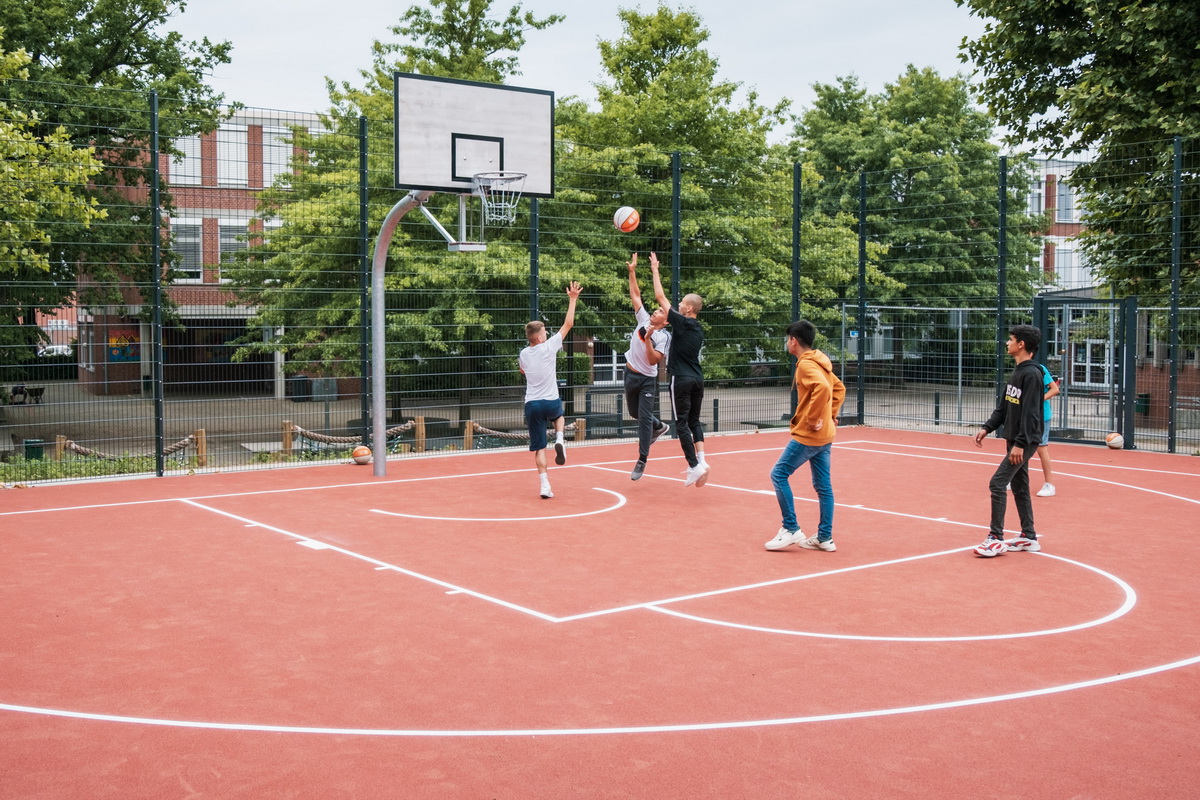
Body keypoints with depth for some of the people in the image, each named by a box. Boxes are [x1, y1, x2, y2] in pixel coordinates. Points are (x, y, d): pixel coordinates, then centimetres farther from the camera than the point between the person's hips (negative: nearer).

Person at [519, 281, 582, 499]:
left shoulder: (523, 354, 4)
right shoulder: (549, 347, -8)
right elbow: (568, 324, -2)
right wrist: (572, 299, 4)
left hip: (532, 404, 2)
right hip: (551, 401, -2)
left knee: (539, 447, 4)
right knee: (558, 415, 35)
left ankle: (545, 485, -6)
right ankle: (559, 440, 5)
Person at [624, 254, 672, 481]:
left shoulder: (664, 337, -13)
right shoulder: (644, 319, 1)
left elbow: (653, 360, -21)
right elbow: (635, 295, 4)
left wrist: (648, 340, -28)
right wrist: (632, 272, -2)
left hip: (647, 380, -6)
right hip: (630, 375, 6)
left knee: (644, 418, -8)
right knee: (635, 413, 20)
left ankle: (642, 460, -2)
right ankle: (659, 427, 47)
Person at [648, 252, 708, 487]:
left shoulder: (681, 322, -8)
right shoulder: (699, 330, 13)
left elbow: (660, 297, -5)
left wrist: (655, 270, 3)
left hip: (682, 379, -7)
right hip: (698, 378, 7)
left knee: (681, 423, -3)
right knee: (694, 420, 14)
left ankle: (695, 466, -9)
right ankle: (701, 461, 2)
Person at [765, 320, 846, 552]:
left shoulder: (806, 364, -15)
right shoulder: (820, 363, 13)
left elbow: (823, 388, -32)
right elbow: (839, 388, 24)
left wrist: (813, 418, -23)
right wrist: (832, 414, 17)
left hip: (807, 435, -9)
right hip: (825, 435, 9)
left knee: (779, 474, -1)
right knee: (823, 485, 10)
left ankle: (791, 529, -1)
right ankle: (825, 537, 13)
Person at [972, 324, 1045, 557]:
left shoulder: (1031, 374, -17)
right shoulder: (1016, 372, 13)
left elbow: (1030, 413, -22)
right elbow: (1003, 407, 18)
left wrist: (1020, 444, -24)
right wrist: (987, 428, 9)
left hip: (1025, 442, -10)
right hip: (1014, 440, 10)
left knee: (997, 483, -12)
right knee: (1019, 487, 13)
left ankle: (996, 539, -8)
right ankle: (1028, 537, 22)